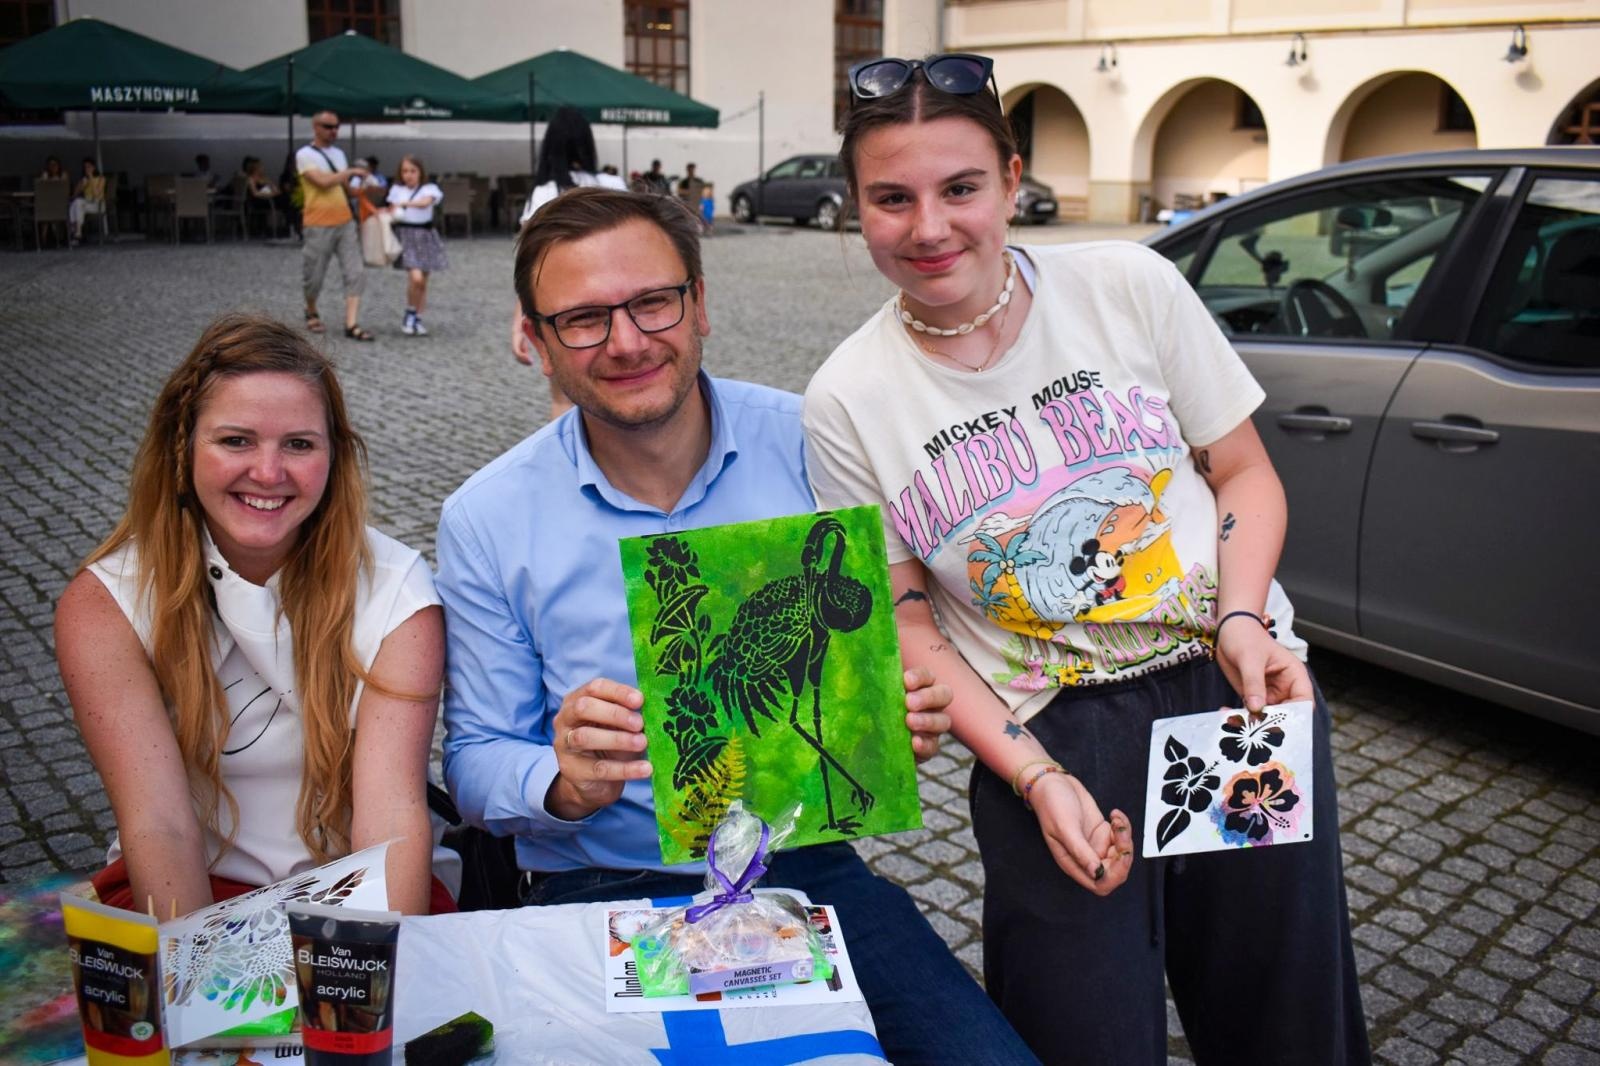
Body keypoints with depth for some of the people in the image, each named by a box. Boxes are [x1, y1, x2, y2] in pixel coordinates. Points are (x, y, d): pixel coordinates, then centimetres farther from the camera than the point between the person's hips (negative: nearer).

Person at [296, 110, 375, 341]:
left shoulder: (339, 153, 15)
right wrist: (351, 171, -10)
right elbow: (323, 181, -19)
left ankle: (351, 325, -8)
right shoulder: (305, 155, -6)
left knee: (355, 274, -7)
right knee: (314, 275, 7)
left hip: (345, 222, 5)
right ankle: (311, 313, 33)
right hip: (318, 226, -5)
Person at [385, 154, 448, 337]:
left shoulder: (429, 189, 0)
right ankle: (410, 315, 1)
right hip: (406, 235, -1)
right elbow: (392, 212, 11)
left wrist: (405, 203, -37)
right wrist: (392, 216, -13)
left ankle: (417, 320, 15)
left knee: (423, 282, 5)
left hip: (425, 236, 1)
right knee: (416, 278, -19)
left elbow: (425, 202, -22)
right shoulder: (397, 190, 6)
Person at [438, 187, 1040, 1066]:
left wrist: (905, 711, -15)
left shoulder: (809, 447, -3)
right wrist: (563, 786, -20)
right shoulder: (486, 521, -3)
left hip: (806, 864, 2)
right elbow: (475, 758, 3)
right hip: (607, 891, -1)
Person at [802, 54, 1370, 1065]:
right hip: (1049, 739, -1)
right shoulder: (847, 402, -6)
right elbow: (905, 623, -2)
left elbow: (1244, 470, 5)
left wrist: (1242, 621, -12)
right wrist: (1036, 779, -11)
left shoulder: (1130, 285, -4)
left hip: (1238, 686, 2)